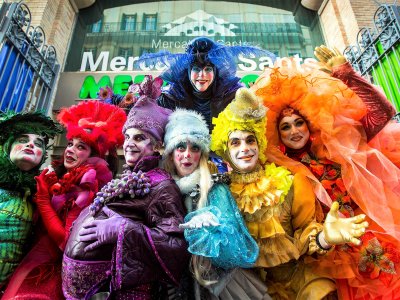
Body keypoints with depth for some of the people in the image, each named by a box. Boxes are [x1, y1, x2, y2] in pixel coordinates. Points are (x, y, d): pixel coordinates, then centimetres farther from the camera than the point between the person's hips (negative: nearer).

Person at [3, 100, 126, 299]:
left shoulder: (88, 188, -16)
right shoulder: (55, 180, 3)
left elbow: (67, 241, -21)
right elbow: (39, 230, 5)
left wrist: (43, 200, -16)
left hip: (56, 269, -5)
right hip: (38, 263, 5)